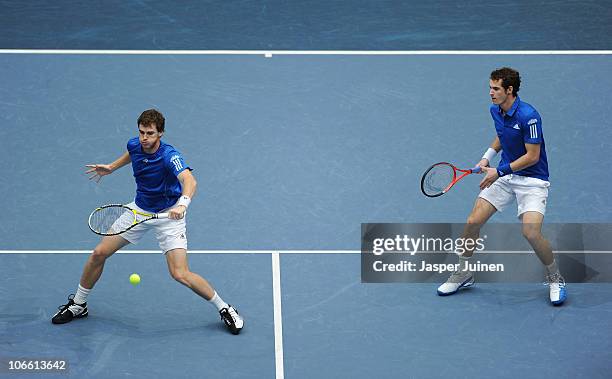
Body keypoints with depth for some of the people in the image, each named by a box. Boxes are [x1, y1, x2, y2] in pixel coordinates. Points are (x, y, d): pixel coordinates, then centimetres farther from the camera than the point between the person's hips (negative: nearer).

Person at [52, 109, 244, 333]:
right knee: (99, 254, 1)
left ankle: (224, 309, 3)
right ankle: (78, 305, 23)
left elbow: (189, 181, -49)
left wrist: (182, 204, -66)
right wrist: (111, 167, 18)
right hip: (140, 209, 6)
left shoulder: (169, 156, -30)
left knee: (180, 274, -18)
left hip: (168, 214, -6)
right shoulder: (134, 145, -9)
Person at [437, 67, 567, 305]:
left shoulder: (528, 116, -24)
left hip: (532, 179, -7)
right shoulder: (496, 111, 0)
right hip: (505, 176, 7)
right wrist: (487, 157, 6)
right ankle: (463, 274, 18)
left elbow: (532, 156, -21)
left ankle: (555, 279, 2)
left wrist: (499, 172, -19)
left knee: (531, 232, -23)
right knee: (473, 222, -2)